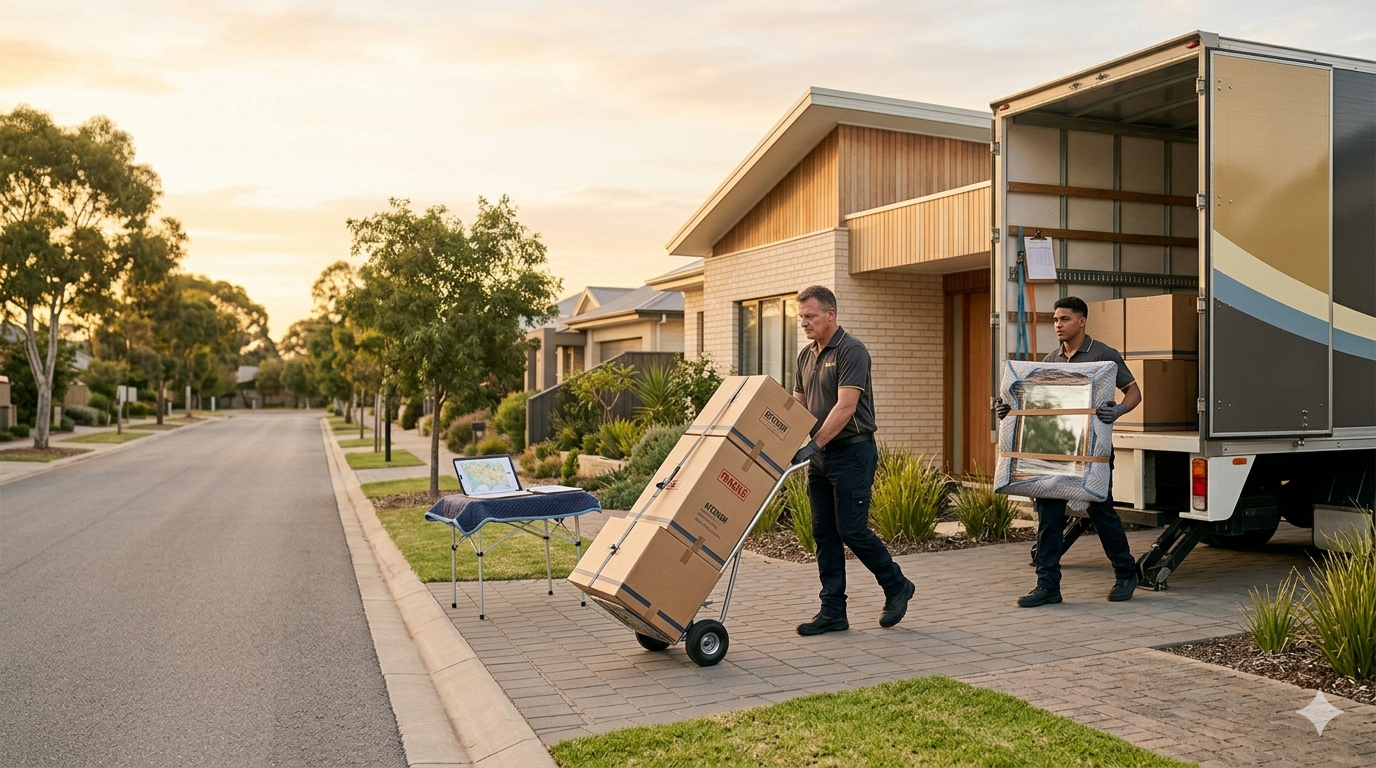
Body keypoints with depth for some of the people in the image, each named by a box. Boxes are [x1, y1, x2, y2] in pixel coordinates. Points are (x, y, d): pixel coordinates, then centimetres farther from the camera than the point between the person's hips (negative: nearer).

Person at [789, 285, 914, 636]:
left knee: (851, 529, -6)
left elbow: (845, 407, -21)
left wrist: (813, 444, -26)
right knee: (824, 534, 7)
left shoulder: (851, 351, -13)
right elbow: (797, 405, 16)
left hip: (851, 452, -8)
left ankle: (897, 586, 17)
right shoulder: (806, 355, 12)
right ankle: (833, 612, 13)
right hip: (820, 456, 8)